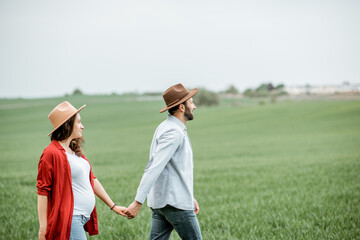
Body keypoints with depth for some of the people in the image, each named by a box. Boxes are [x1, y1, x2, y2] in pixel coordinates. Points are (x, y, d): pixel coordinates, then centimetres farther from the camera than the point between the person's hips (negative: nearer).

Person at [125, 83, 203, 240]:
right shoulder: (174, 132, -16)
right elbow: (154, 168, -26)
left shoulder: (166, 127, 16)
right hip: (175, 203, -9)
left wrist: (190, 197, 28)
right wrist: (138, 202, -31)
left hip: (160, 202, 9)